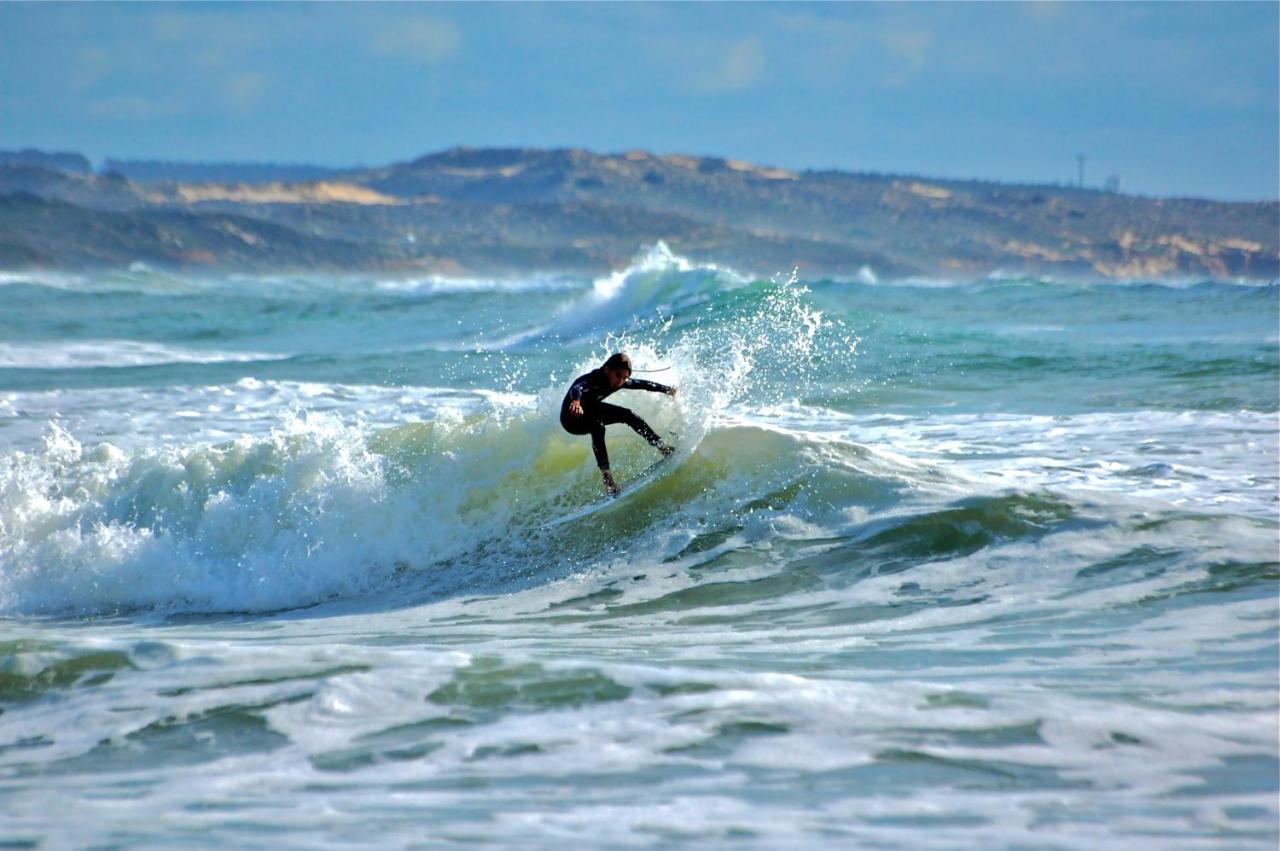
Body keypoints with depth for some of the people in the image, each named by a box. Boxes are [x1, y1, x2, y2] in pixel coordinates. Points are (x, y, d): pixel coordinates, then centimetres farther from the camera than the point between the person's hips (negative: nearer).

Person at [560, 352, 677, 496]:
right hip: (572, 417, -8)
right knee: (598, 427, -34)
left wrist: (666, 389, 12)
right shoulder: (592, 380, -36)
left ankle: (661, 446, 15)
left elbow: (642, 384, 2)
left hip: (591, 411, 8)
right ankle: (606, 476, -36)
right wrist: (576, 401, -79)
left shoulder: (620, 382, -16)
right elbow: (576, 389, -57)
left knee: (628, 415, 1)